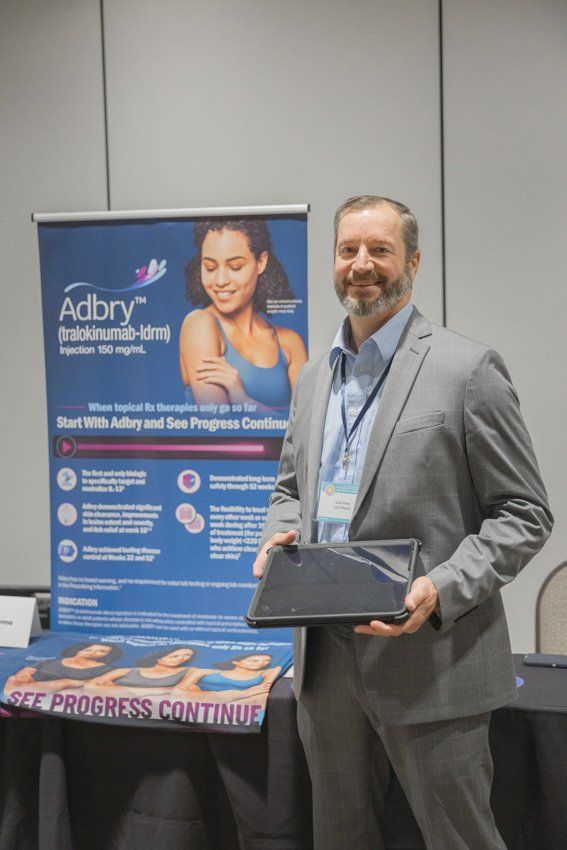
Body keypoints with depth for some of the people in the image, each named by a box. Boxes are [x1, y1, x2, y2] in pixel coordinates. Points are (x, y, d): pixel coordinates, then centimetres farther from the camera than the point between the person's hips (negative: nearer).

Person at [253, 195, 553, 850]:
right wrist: (278, 536, -1)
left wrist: (442, 590, -22)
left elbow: (524, 514, -8)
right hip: (325, 659, 6)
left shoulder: (466, 370, -9)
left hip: (430, 664, -6)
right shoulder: (315, 377, 11)